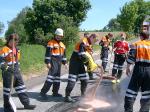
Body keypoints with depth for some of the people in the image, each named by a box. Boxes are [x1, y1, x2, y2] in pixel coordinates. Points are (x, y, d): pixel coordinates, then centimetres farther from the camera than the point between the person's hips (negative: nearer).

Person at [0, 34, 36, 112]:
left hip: (17, 72, 8)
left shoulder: (16, 49, 12)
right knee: (7, 90, 4)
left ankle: (26, 103, 21)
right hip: (8, 73, -7)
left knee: (21, 87, 11)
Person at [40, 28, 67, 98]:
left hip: (59, 62, 8)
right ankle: (43, 91, -12)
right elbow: (48, 53, -14)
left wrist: (64, 62, 19)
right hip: (53, 61, -8)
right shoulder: (51, 42, -7)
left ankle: (55, 92, 19)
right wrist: (48, 62, -19)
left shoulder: (62, 44, 17)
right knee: (51, 75, -16)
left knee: (57, 77, 10)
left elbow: (63, 54, 23)